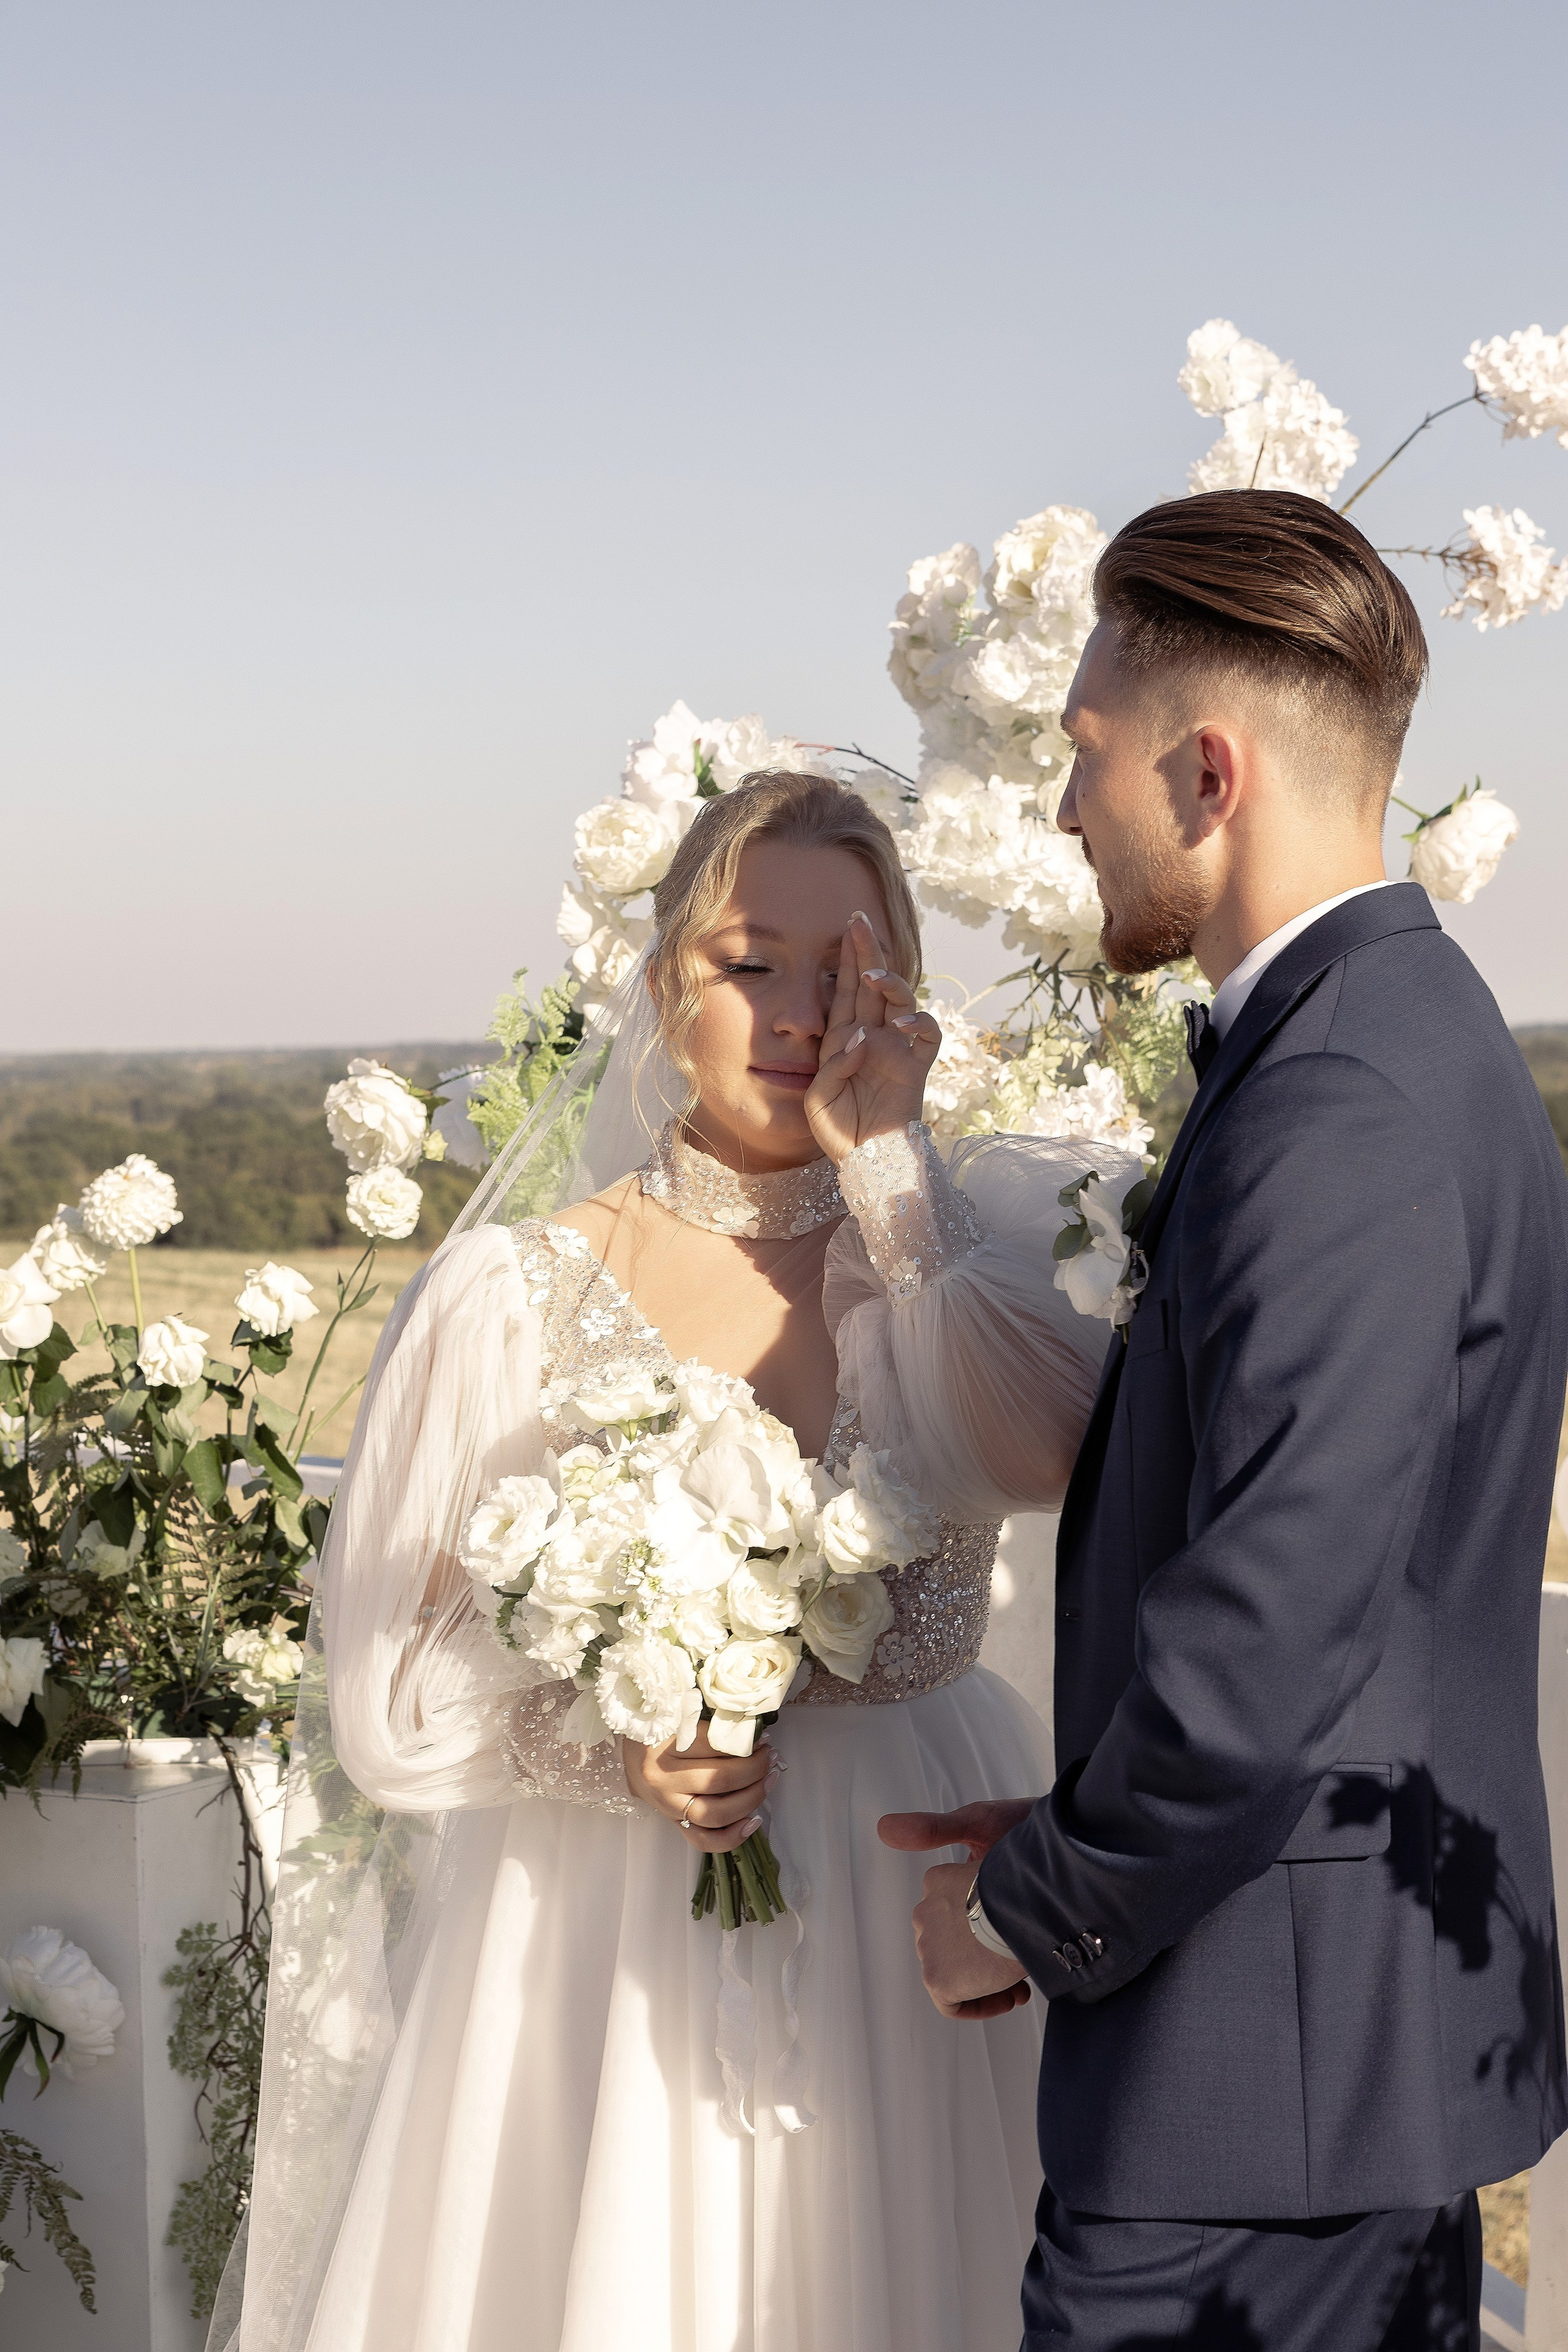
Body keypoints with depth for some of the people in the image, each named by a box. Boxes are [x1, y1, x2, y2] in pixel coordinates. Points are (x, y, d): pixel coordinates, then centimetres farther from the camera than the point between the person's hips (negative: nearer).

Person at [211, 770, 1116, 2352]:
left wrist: (885, 1157, -16)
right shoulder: (513, 1292, -5)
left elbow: (1056, 1452, -22)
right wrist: (606, 1749, -19)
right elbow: (388, 1687, -1)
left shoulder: (981, 1226, 0)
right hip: (592, 1944, -1)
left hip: (907, 1922, 1)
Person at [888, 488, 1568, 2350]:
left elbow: (1268, 1644, -27)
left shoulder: (1341, 1116, -22)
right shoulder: (1416, 1044, 11)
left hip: (1259, 2058, -10)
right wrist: (1084, 1832, 12)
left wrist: (1043, 1909, -11)